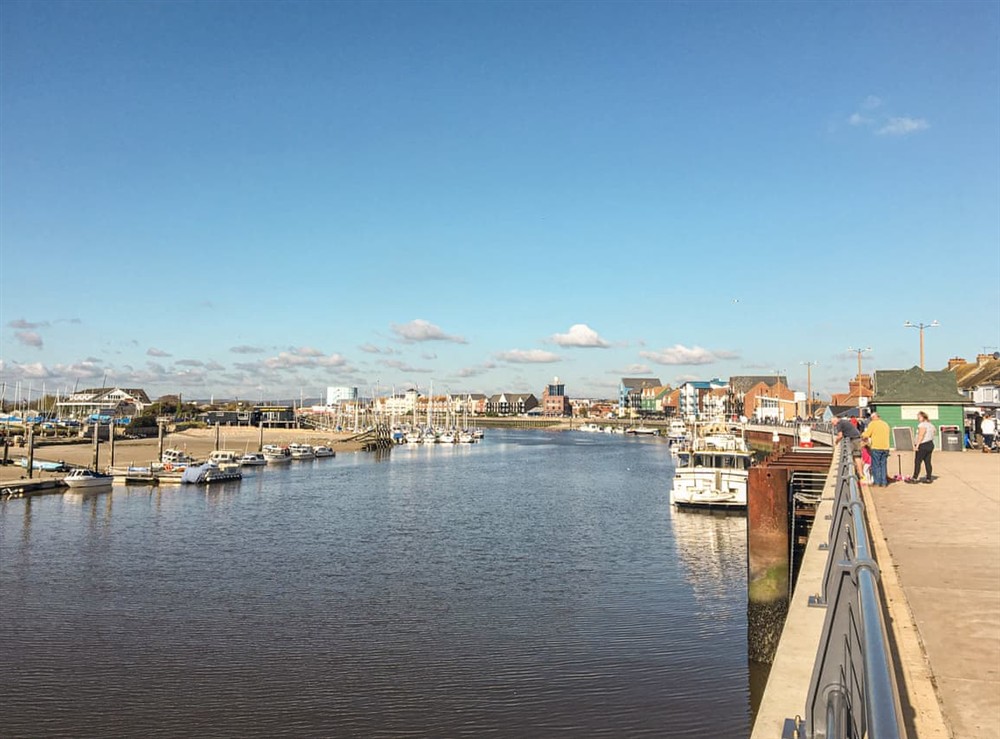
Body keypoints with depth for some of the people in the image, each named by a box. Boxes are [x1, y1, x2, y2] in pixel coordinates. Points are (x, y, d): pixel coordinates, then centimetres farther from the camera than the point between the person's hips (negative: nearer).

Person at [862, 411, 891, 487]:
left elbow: (866, 435, -7)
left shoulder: (872, 424, -5)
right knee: (883, 465, 10)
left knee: (876, 466, 2)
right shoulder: (886, 424, 14)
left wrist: (862, 434, 16)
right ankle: (884, 483, 9)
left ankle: (877, 482, 2)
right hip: (885, 448, 5)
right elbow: (888, 435, 21)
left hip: (876, 448, -5)